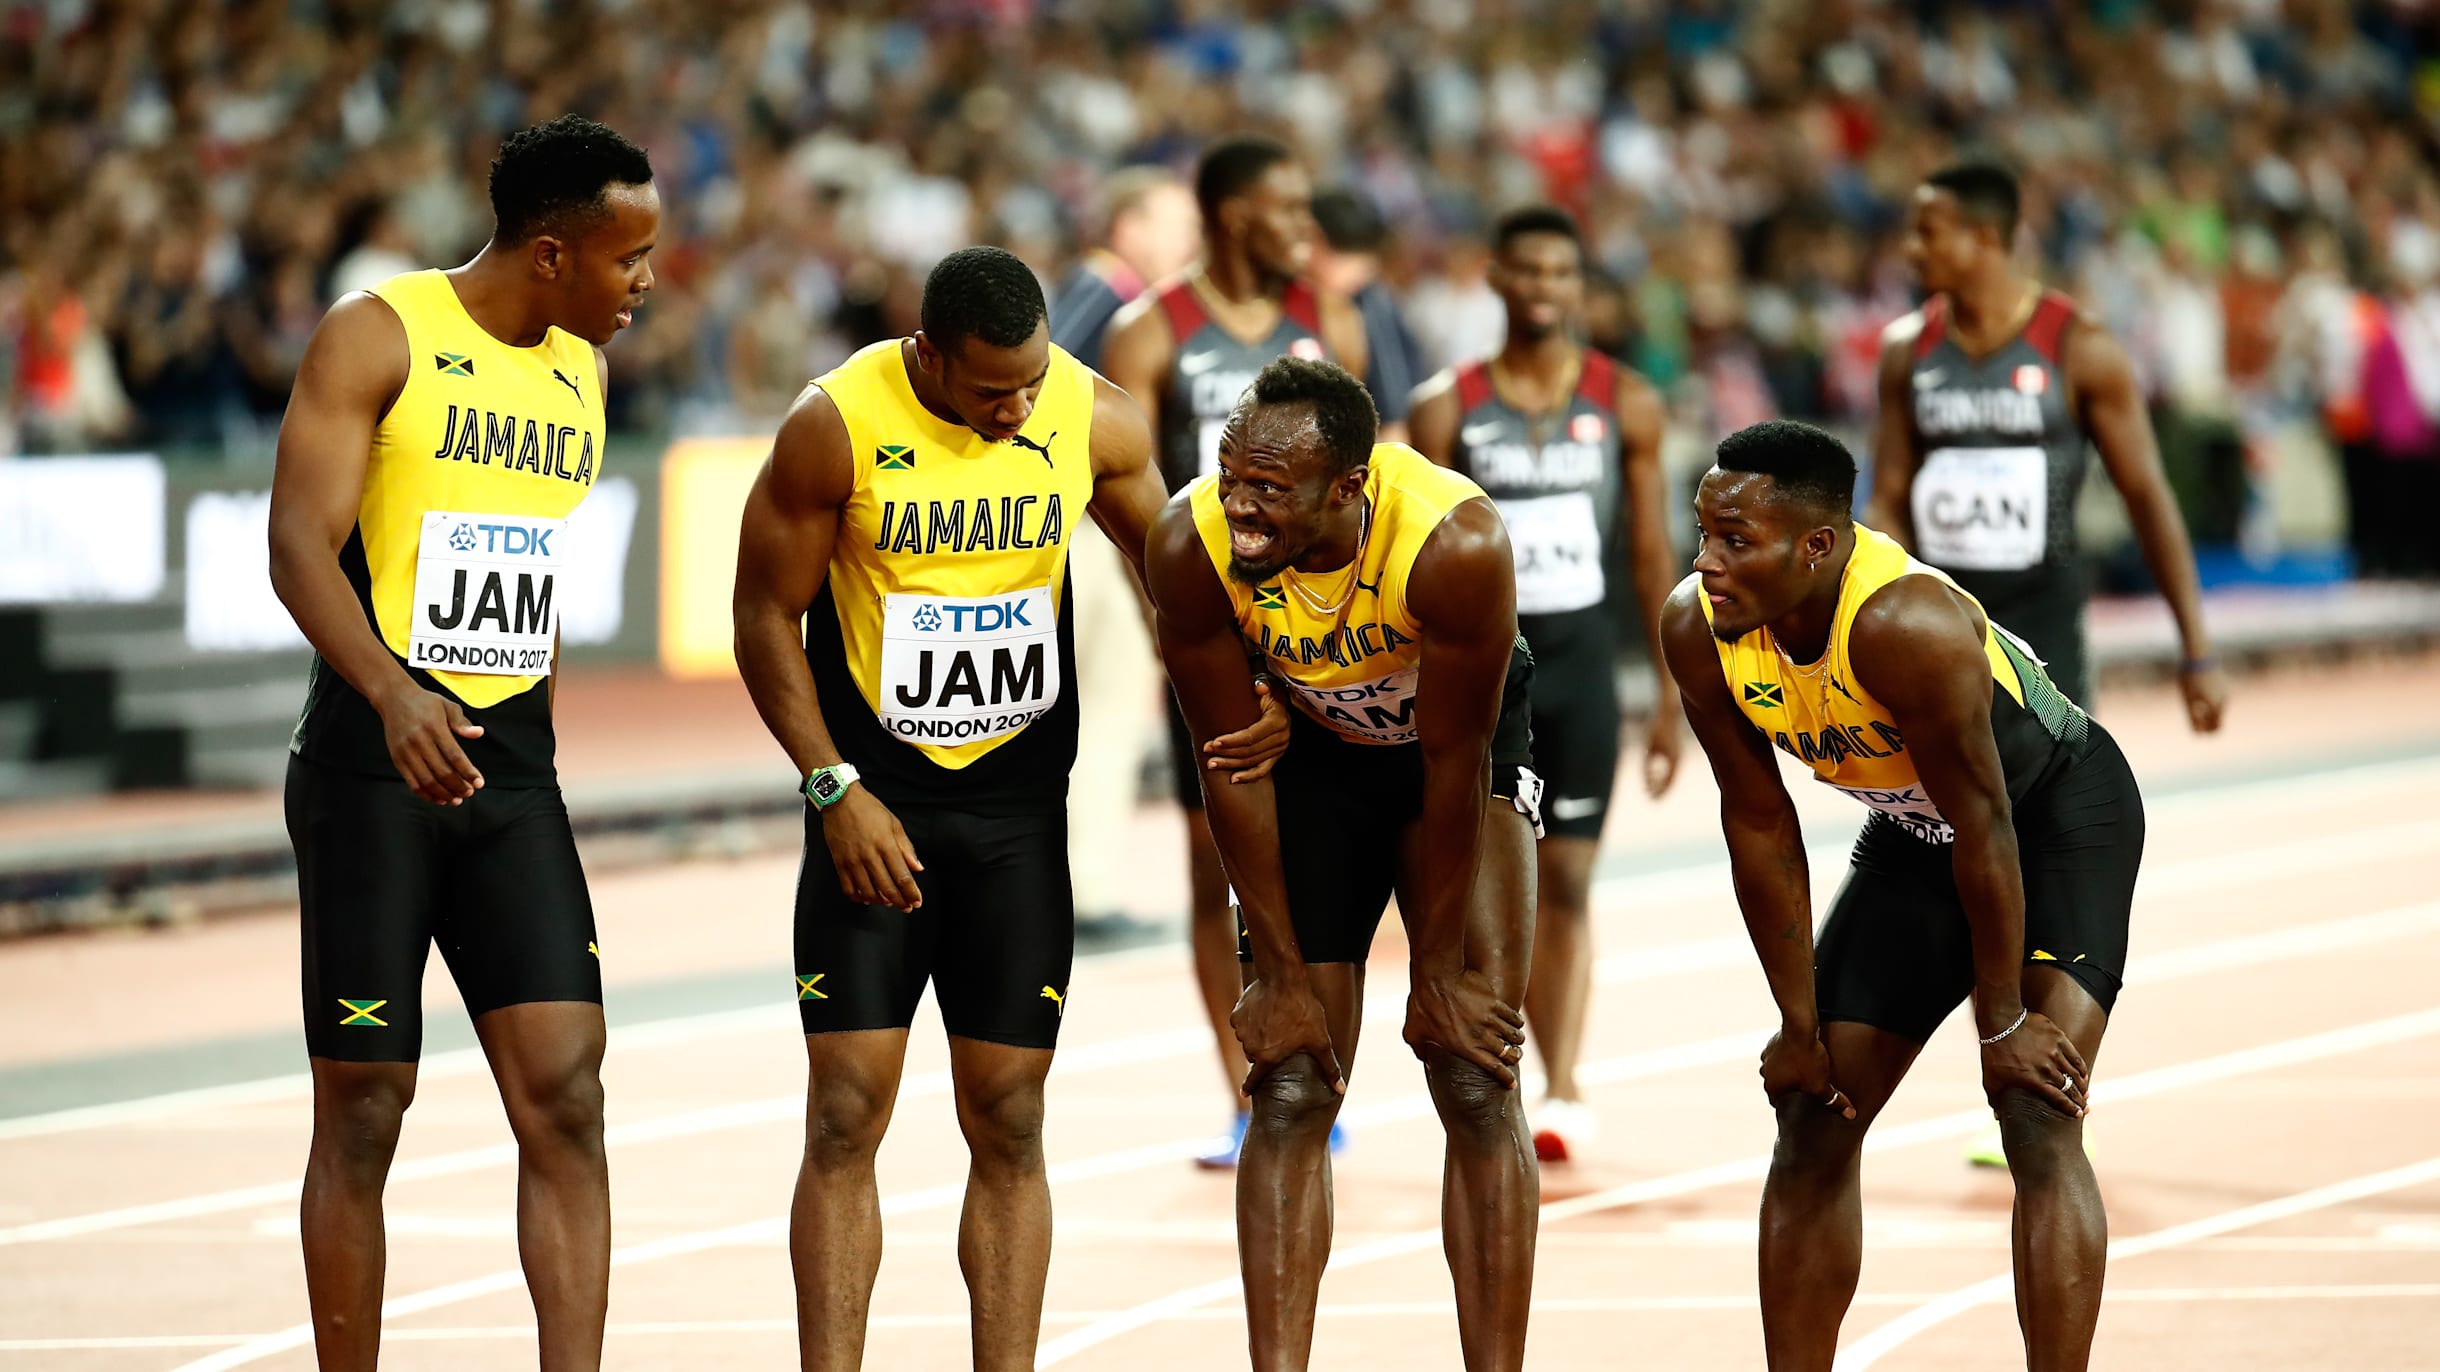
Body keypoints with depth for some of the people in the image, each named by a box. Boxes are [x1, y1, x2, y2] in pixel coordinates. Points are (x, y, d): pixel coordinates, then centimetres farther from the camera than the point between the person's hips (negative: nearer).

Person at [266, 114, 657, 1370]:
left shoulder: (583, 371, 12)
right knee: (363, 1112, 0)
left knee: (566, 1097, -7)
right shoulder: (377, 338, -9)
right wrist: (395, 695, -33)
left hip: (513, 772, 5)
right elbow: (299, 546, -18)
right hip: (371, 766, -5)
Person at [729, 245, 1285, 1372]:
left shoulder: (1095, 422, -6)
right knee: (846, 1117, -5)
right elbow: (766, 614, -6)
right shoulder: (835, 427, -14)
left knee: (1008, 1124, 3)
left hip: (1018, 805, 2)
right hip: (873, 799, -2)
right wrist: (835, 790, -12)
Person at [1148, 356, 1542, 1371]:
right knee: (1292, 1090, -5)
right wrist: (1281, 974, -12)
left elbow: (1456, 765, -25)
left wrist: (1436, 972, -16)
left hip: (1460, 750, -2)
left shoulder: (1455, 545, -37)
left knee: (1478, 1085, -9)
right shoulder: (1193, 546, -29)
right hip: (1311, 751, 2)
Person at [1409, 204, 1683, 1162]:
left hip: (1581, 658, 0)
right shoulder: (1448, 408, 1)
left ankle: (1558, 1092, -4)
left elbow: (1650, 554, 5)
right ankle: (1566, 1088, 12)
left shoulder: (1624, 404, 2)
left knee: (1567, 878, -4)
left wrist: (1670, 694, 3)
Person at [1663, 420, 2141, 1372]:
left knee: (2038, 1119, -19)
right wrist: (1801, 1027, -5)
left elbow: (1984, 828, -29)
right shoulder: (1696, 631, -19)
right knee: (1814, 1118, 5)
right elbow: (1760, 826, -9)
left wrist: (2003, 1023, -20)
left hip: (2062, 810, -7)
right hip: (1913, 833, 7)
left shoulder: (1906, 624, -38)